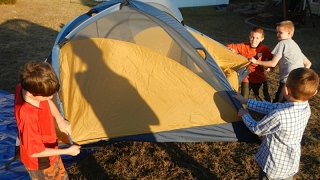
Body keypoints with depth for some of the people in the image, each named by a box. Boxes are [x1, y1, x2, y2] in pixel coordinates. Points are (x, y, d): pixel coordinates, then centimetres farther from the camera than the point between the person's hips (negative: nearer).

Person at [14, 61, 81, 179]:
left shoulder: (27, 86, -21)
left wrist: (59, 119, -10)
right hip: (39, 162, -7)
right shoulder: (28, 116, -42)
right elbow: (35, 151, -28)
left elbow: (48, 102, 3)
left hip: (49, 149, 7)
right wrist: (67, 151, -22)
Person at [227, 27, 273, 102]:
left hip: (259, 80, 0)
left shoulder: (264, 49, -8)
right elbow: (229, 47, -4)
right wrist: (231, 49, -25)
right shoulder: (243, 46, -9)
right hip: (246, 79, 0)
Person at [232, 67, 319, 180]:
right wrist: (246, 101, 7)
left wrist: (244, 115, 1)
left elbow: (256, 129, -18)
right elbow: (272, 107, -1)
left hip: (274, 168, -6)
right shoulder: (306, 107, -12)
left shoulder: (279, 116, -37)